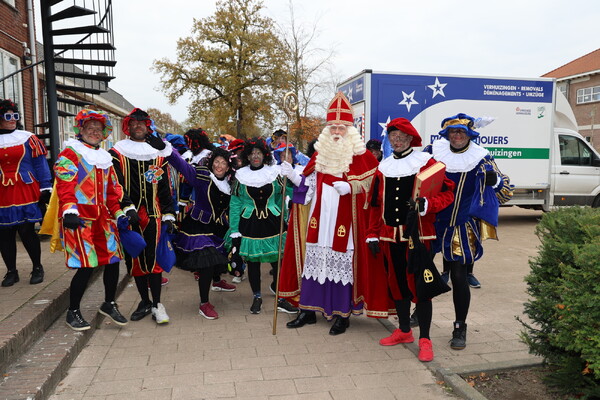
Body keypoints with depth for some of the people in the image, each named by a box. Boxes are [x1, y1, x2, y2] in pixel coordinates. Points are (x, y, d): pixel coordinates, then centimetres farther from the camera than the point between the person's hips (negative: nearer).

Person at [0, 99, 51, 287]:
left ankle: (37, 268, 15)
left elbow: (40, 165, 0)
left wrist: (45, 189, -5)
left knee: (27, 231, -1)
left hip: (26, 193, -3)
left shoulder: (28, 138, 1)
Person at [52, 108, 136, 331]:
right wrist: (69, 212, -25)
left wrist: (122, 211, 10)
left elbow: (113, 190, 21)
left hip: (102, 217, 7)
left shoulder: (105, 158, 21)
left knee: (113, 259, 5)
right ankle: (73, 312, 11)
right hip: (79, 218, -6)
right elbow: (64, 187, -12)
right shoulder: (70, 154, 0)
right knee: (86, 266, -9)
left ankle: (109, 304, 26)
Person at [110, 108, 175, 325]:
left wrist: (168, 214, 6)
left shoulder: (158, 154, 11)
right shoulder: (117, 153, 5)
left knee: (153, 258, -3)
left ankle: (157, 304, 7)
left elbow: (165, 187, 11)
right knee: (135, 260, 8)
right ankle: (145, 301, 22)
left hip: (153, 215, 0)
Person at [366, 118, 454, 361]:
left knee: (419, 284, -3)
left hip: (418, 234, -5)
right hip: (391, 236, 5)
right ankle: (404, 331, 29)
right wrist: (373, 234, 10)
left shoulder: (425, 163, -3)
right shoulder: (384, 167, 10)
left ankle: (425, 339, 10)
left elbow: (448, 193, -5)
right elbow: (375, 204, 13)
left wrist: (427, 204, -23)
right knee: (397, 283, 12)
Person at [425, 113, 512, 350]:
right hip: (433, 224, 2)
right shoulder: (433, 152, -1)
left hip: (462, 229, -2)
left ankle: (460, 329, 17)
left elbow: (505, 195, -2)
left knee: (459, 277, -1)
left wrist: (496, 180, -23)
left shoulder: (480, 159, -4)